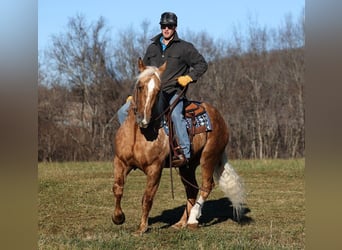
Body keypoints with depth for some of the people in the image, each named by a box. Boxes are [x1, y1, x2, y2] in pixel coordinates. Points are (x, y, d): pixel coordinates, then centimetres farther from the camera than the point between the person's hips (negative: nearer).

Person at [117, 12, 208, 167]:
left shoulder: (185, 47, 4)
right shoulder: (152, 48, 17)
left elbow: (202, 64, 5)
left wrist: (189, 77, -12)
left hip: (174, 92, -5)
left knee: (176, 114, -37)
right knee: (124, 112, -7)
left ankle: (185, 153, -39)